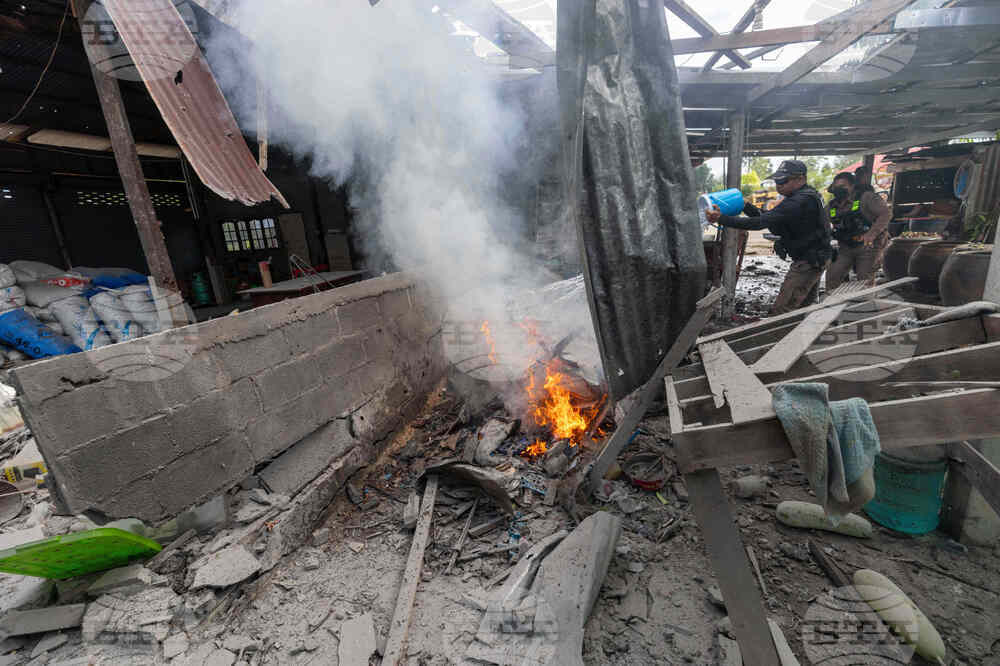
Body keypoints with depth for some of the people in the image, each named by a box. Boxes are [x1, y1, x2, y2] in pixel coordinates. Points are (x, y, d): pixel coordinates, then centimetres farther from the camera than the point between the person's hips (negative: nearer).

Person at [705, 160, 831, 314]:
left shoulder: (800, 201, -23)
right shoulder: (809, 195, 12)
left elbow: (762, 222, -31)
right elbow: (768, 218, 8)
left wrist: (721, 219, -35)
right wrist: (745, 206, -5)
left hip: (808, 262, -11)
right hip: (816, 259, 11)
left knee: (780, 311, -14)